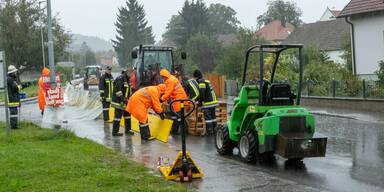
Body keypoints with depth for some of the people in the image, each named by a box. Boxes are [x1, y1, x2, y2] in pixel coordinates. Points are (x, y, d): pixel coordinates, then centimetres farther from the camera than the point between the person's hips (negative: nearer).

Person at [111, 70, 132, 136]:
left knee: (127, 115, 14)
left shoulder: (127, 79, 15)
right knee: (118, 116, -6)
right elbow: (117, 90, -25)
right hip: (119, 101, -10)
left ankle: (127, 130, 23)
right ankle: (115, 132, 1)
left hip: (125, 101, 10)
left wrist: (128, 99, 9)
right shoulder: (120, 78, -17)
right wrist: (123, 99, -25)